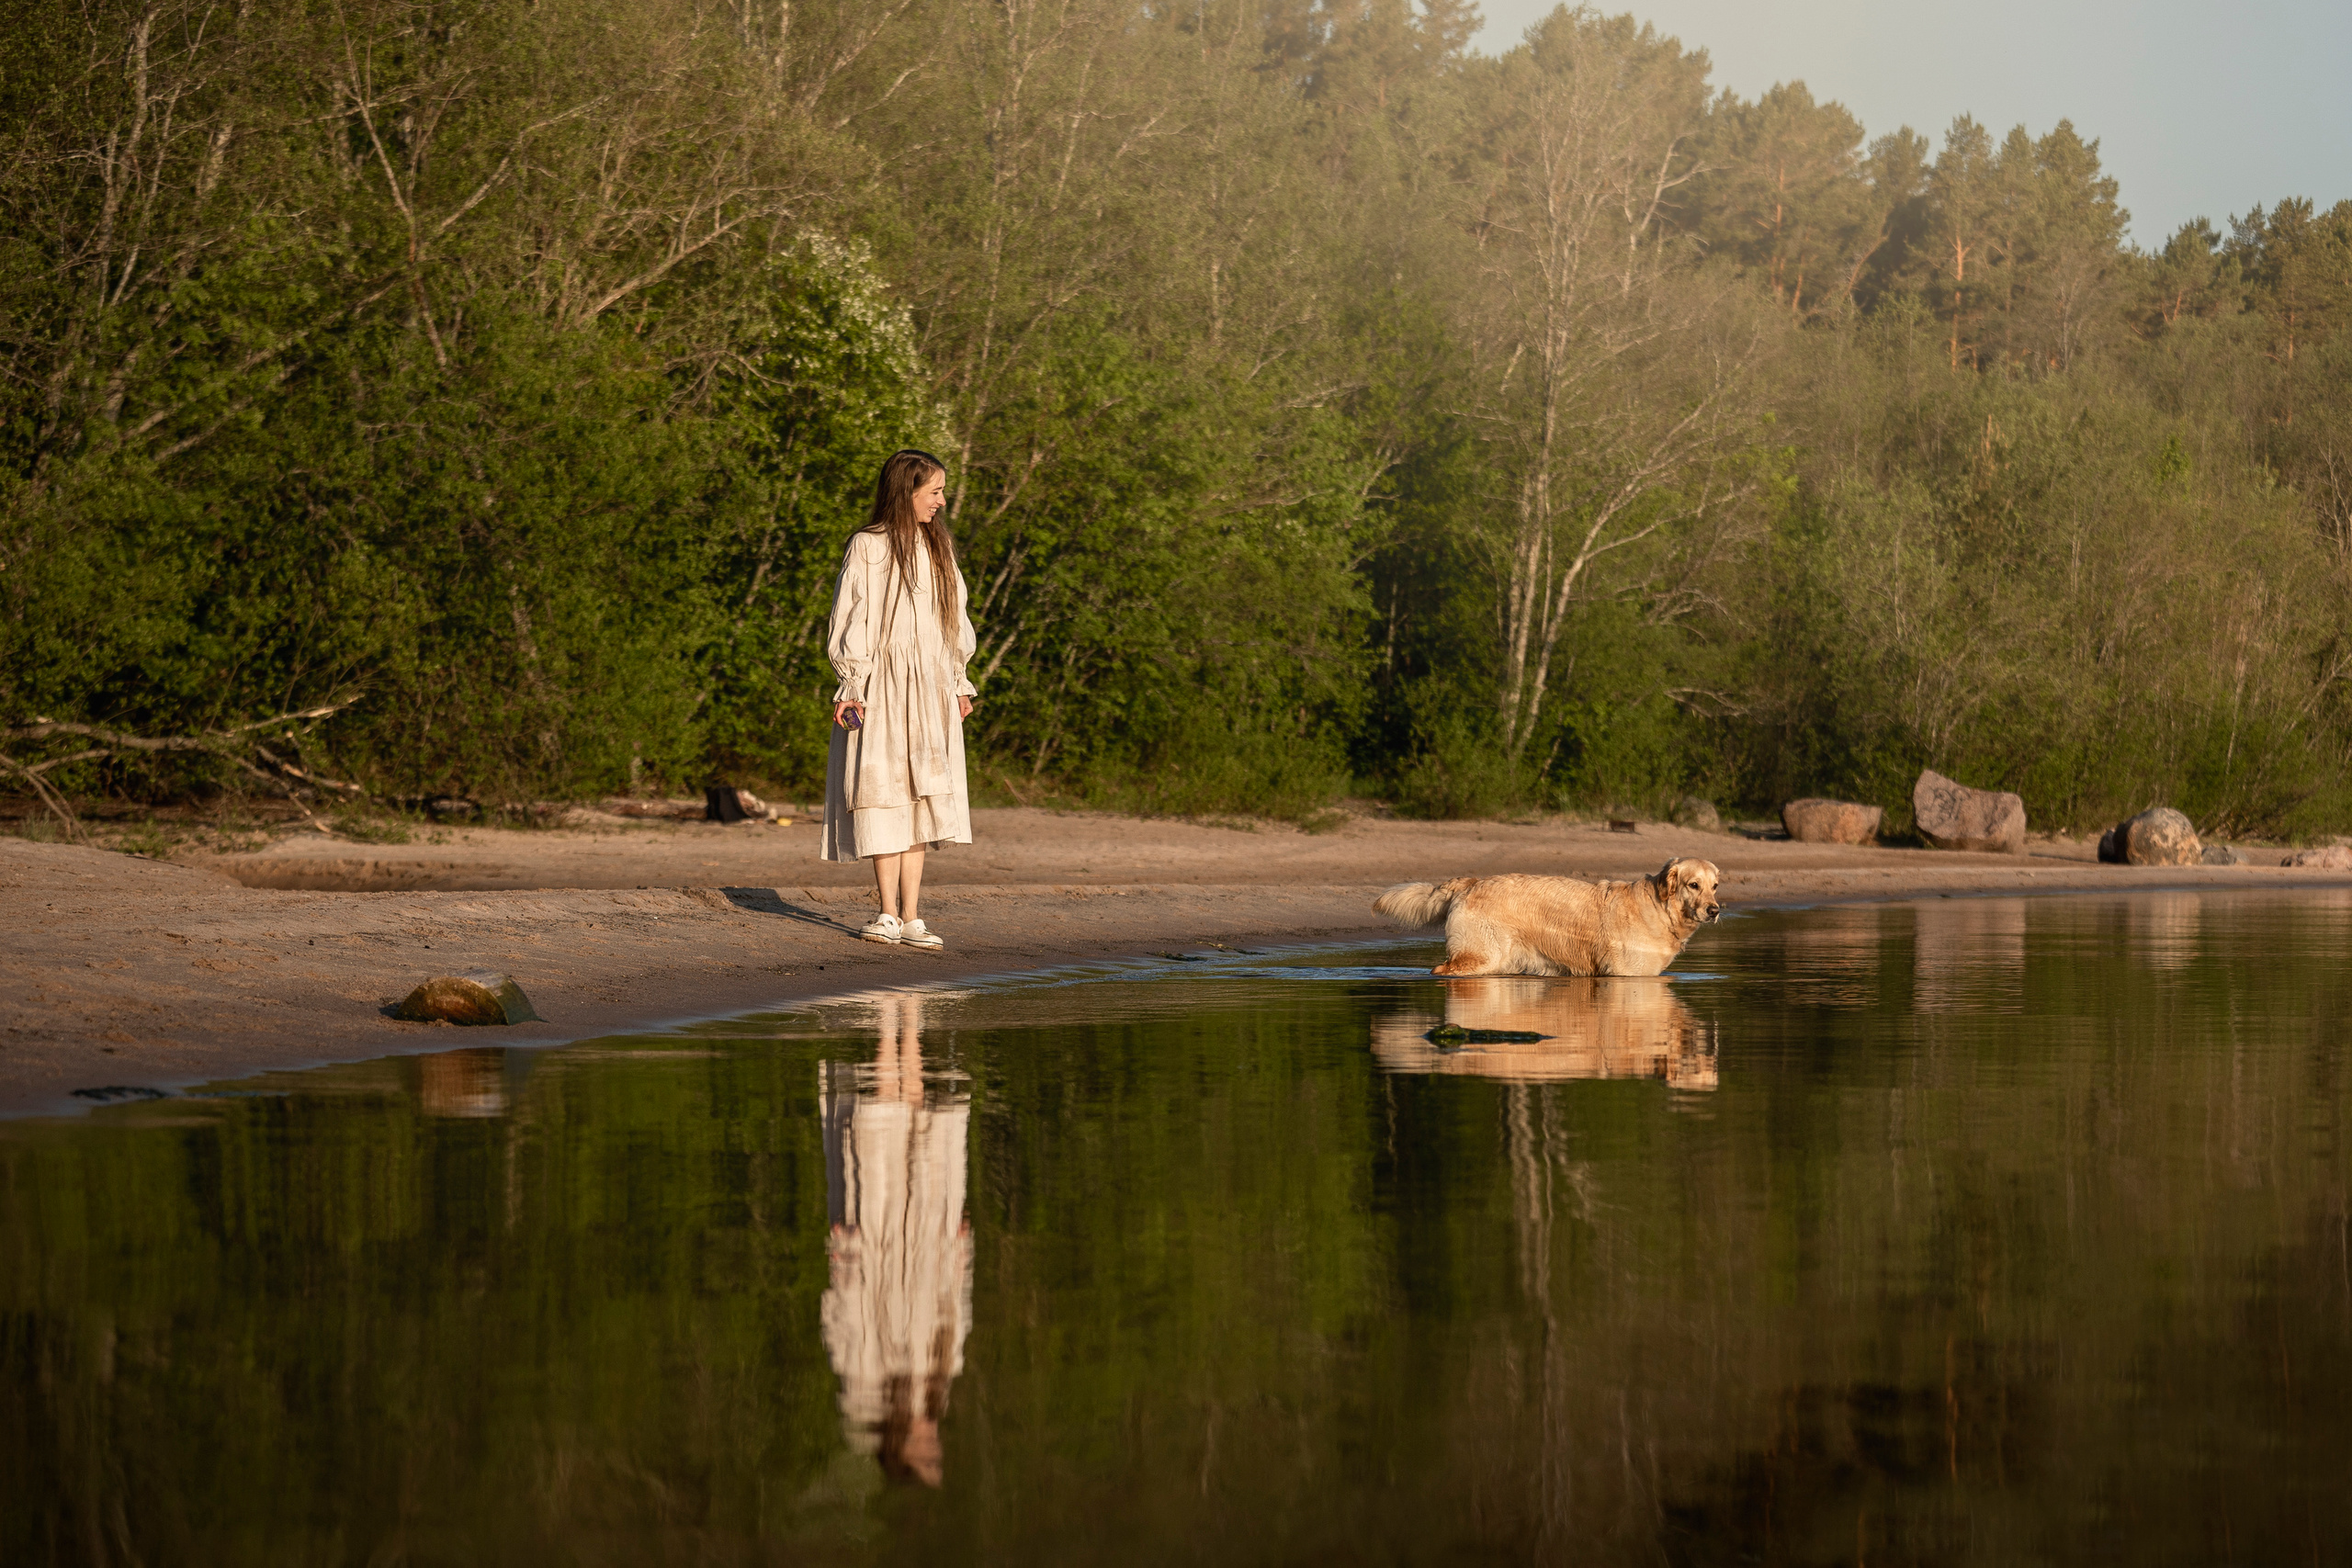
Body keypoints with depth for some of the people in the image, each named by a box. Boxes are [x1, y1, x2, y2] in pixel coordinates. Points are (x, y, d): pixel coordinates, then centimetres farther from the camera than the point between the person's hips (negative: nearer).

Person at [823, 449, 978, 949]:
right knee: (883, 799, -6)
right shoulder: (866, 548, -5)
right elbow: (851, 621, -6)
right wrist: (851, 687, -11)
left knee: (919, 803, 3)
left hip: (930, 690, 5)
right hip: (883, 687, -5)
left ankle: (911, 918, 2)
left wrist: (959, 682, 15)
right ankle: (889, 915, -3)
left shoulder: (938, 547, 13)